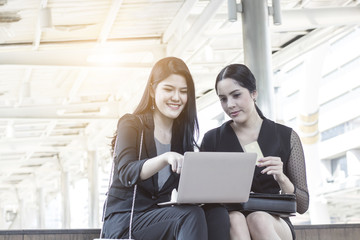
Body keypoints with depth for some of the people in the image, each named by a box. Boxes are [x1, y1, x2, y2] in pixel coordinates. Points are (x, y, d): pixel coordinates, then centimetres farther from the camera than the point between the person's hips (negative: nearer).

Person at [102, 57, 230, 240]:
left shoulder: (182, 133, 14)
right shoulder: (130, 124, -1)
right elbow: (126, 173, -20)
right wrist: (166, 158, -38)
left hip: (160, 214, 5)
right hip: (124, 218, -5)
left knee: (216, 212, -24)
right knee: (191, 216, -31)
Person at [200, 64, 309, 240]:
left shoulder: (286, 137, 6)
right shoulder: (212, 139, 10)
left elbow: (302, 206, 4)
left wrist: (281, 179, -15)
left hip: (271, 221, -1)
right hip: (226, 223, 1)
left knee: (258, 219, -36)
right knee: (235, 219, -34)